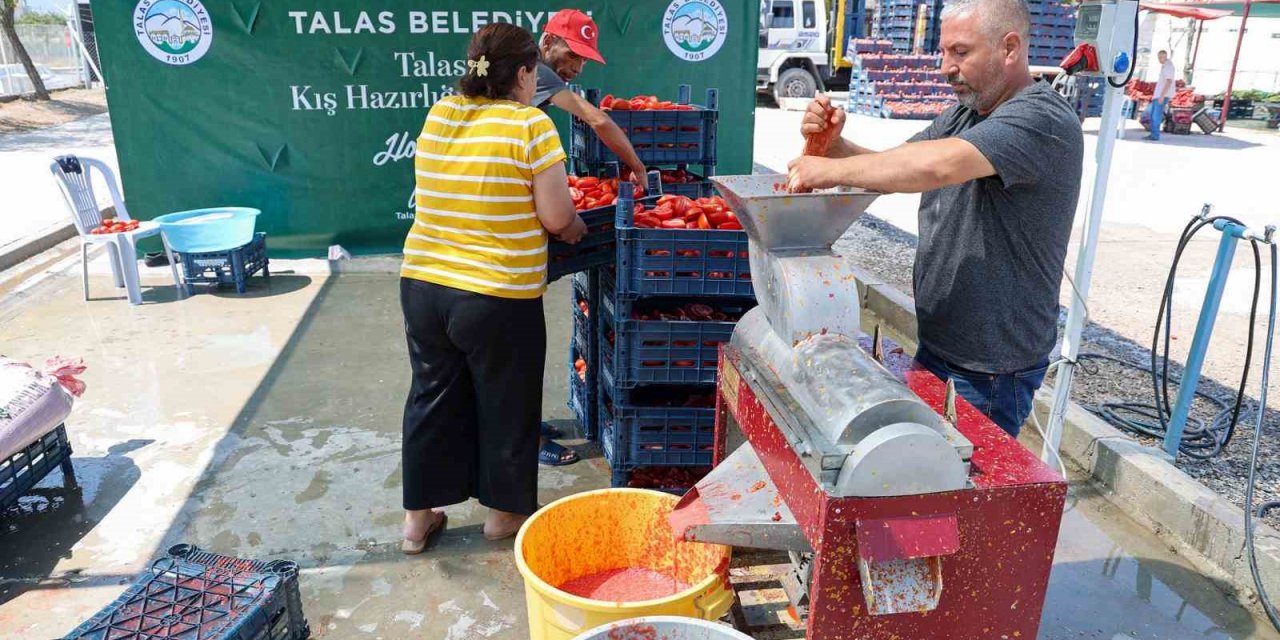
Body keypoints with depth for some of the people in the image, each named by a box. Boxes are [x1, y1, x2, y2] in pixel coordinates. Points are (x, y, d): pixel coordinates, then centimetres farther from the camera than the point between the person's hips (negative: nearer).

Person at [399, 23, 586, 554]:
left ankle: (418, 516, 32)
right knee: (505, 406, 15)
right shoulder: (531, 125, -13)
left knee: (432, 397, 19)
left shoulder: (438, 116, 4)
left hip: (421, 285, 6)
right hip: (499, 298, -5)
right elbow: (557, 219, -13)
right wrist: (576, 226, 9)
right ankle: (505, 511, 33)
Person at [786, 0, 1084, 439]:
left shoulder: (1044, 120, -20)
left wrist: (831, 170, -27)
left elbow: (935, 165, -37)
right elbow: (889, 169, 10)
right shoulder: (964, 114, 9)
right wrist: (834, 143, -10)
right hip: (935, 345, 8)